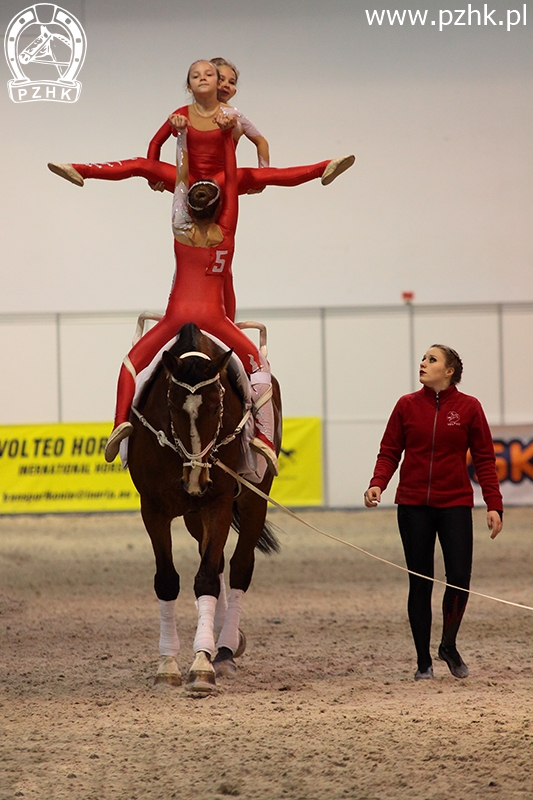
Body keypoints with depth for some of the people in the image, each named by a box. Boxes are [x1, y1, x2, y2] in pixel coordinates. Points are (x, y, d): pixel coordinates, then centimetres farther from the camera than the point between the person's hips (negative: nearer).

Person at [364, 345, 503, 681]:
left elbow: (485, 459, 1)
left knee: (460, 578, -9)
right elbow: (390, 452, 4)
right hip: (413, 505, 1)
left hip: (455, 505, -1)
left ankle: (449, 646, 16)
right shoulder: (407, 406, 4)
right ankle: (424, 661, 11)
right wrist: (377, 484, -15)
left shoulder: (469, 408, 0)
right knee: (420, 583, 3)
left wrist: (494, 504, -7)